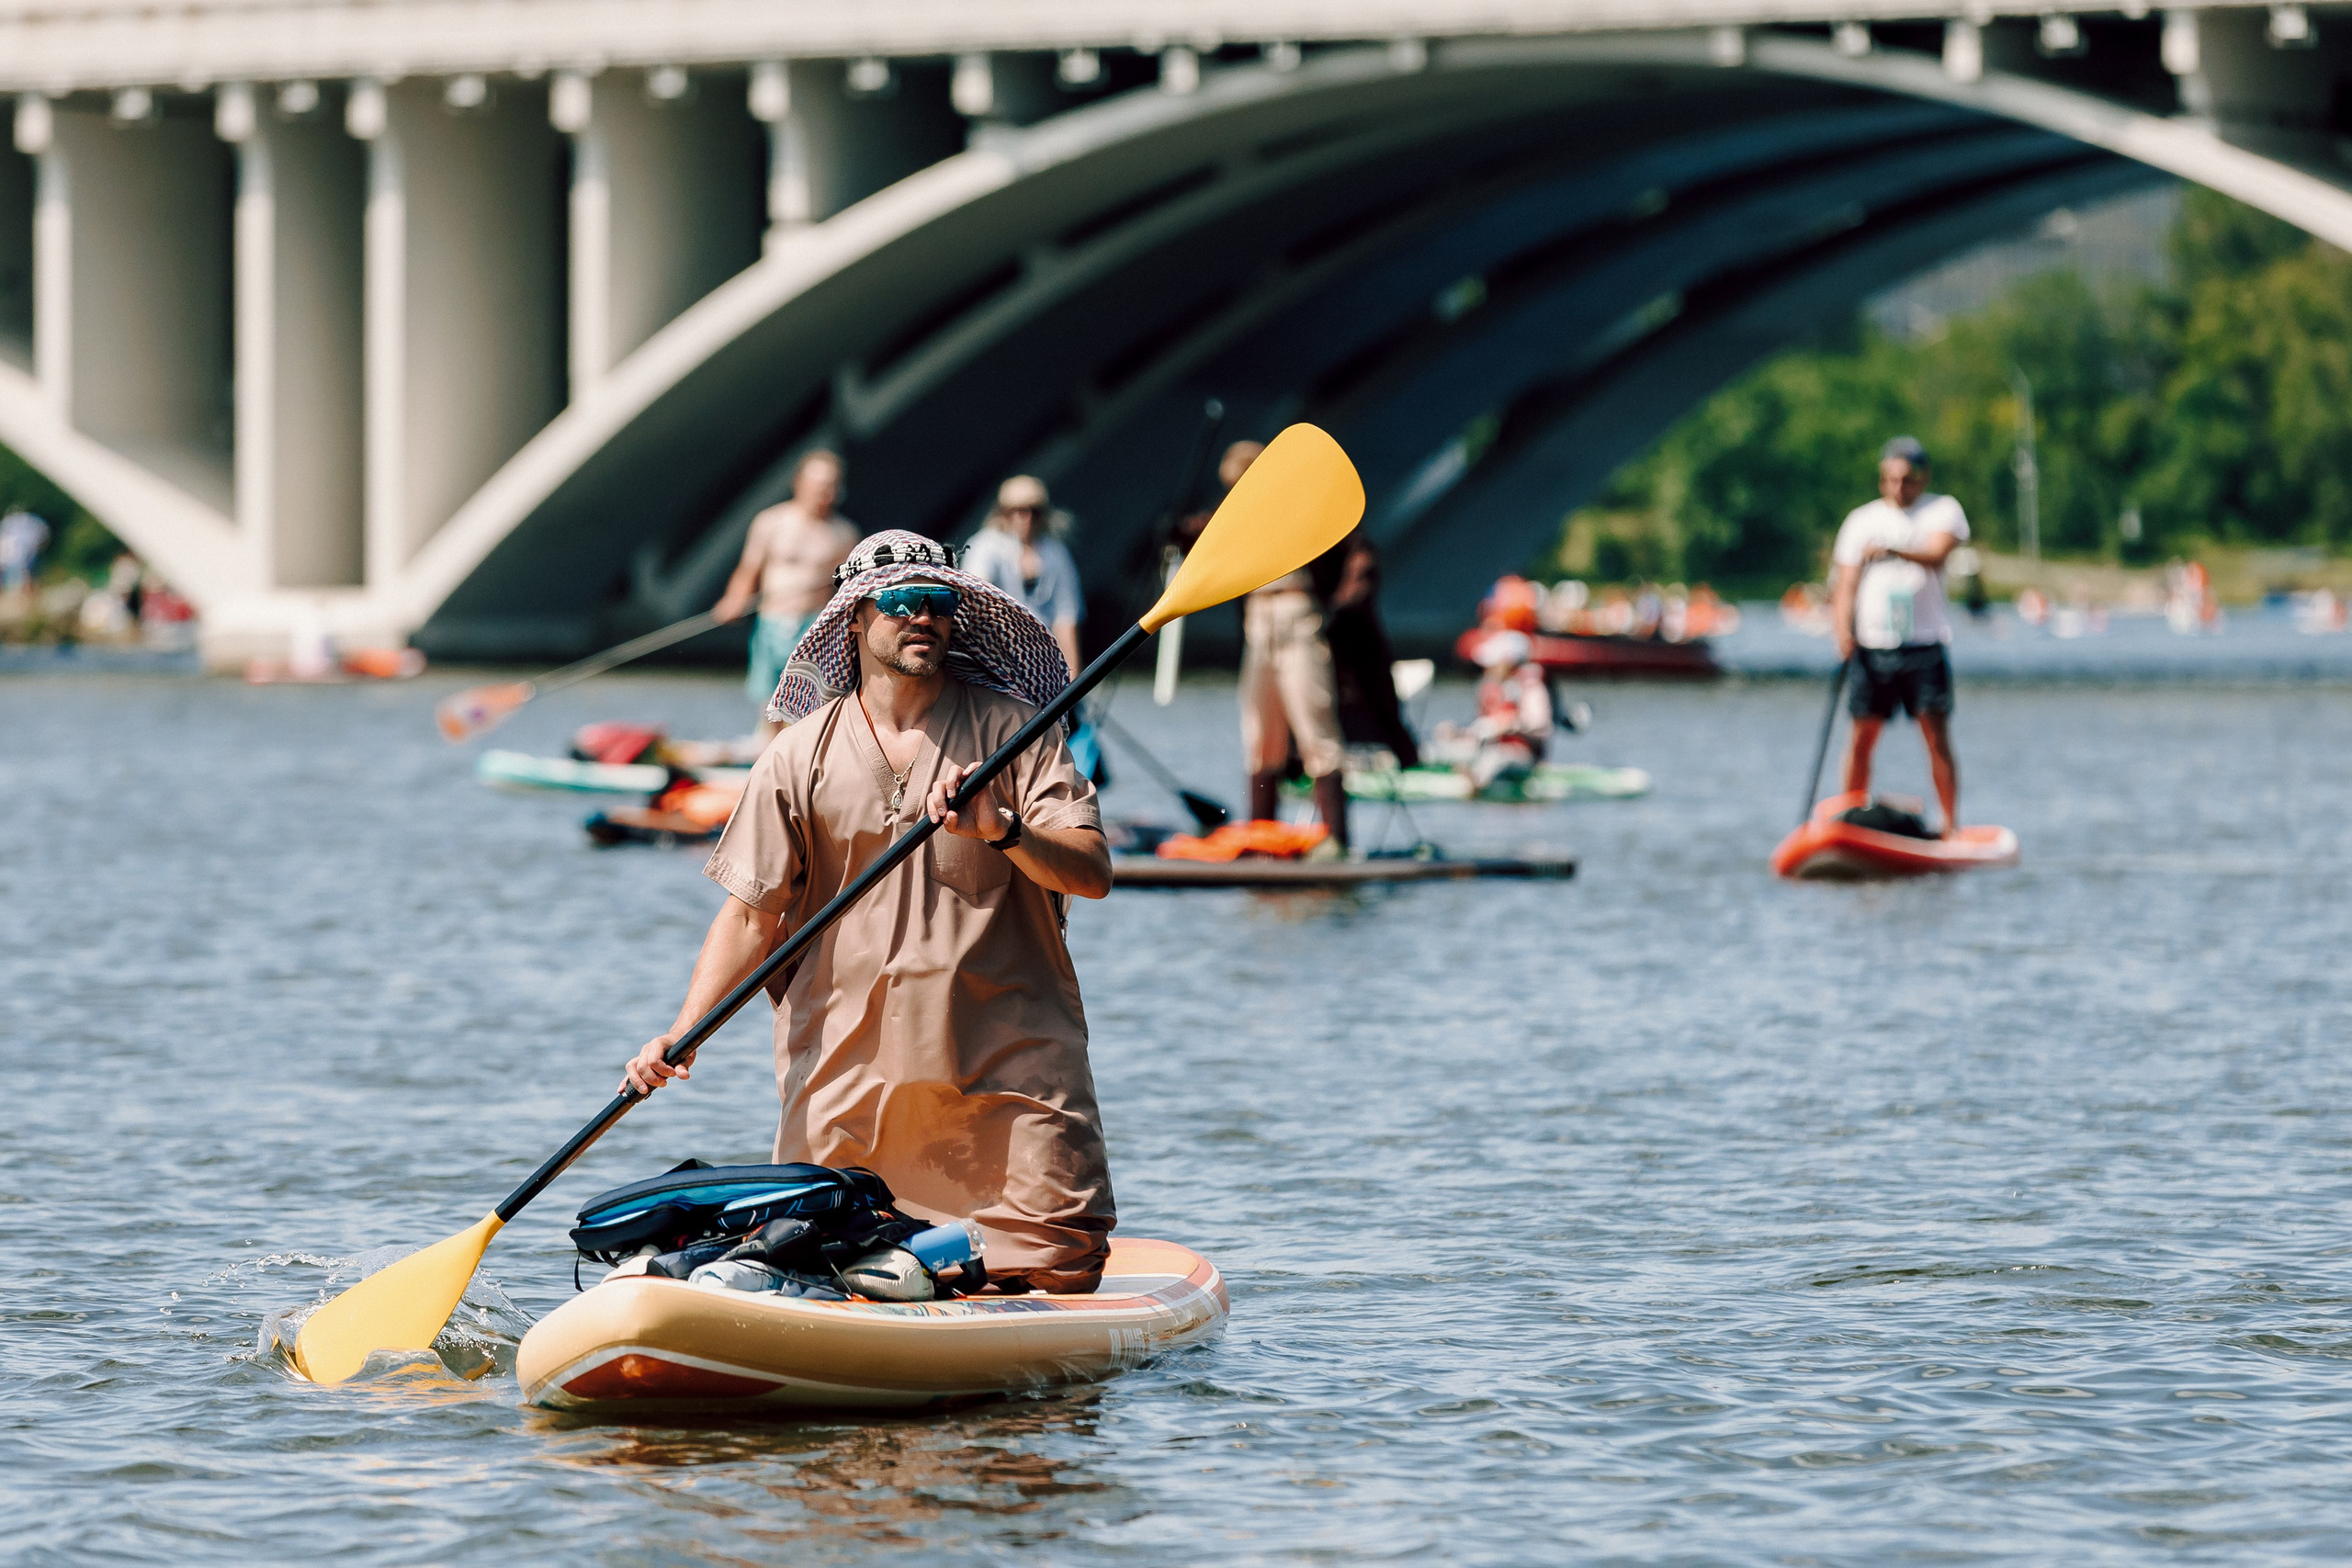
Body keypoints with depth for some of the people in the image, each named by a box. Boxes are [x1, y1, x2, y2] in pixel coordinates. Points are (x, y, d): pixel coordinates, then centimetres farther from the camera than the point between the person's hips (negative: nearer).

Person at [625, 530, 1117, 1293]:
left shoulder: (1008, 730, 4)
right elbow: (752, 914, 2)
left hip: (1010, 1056, 0)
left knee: (1060, 1274, -7)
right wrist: (681, 1034, -10)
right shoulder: (800, 757, 5)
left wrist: (1002, 832, -24)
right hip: (849, 1061, 1)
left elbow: (1092, 872, -5)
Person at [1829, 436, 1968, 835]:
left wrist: (1893, 551, -33)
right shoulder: (1861, 521, 11)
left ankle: (1951, 825, -1)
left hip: (1924, 642, -2)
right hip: (1872, 646, 2)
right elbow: (1845, 584, 6)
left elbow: (1937, 554, -16)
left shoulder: (1942, 510, 4)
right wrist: (1843, 630, -11)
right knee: (1862, 738, 0)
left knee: (1937, 736, -5)